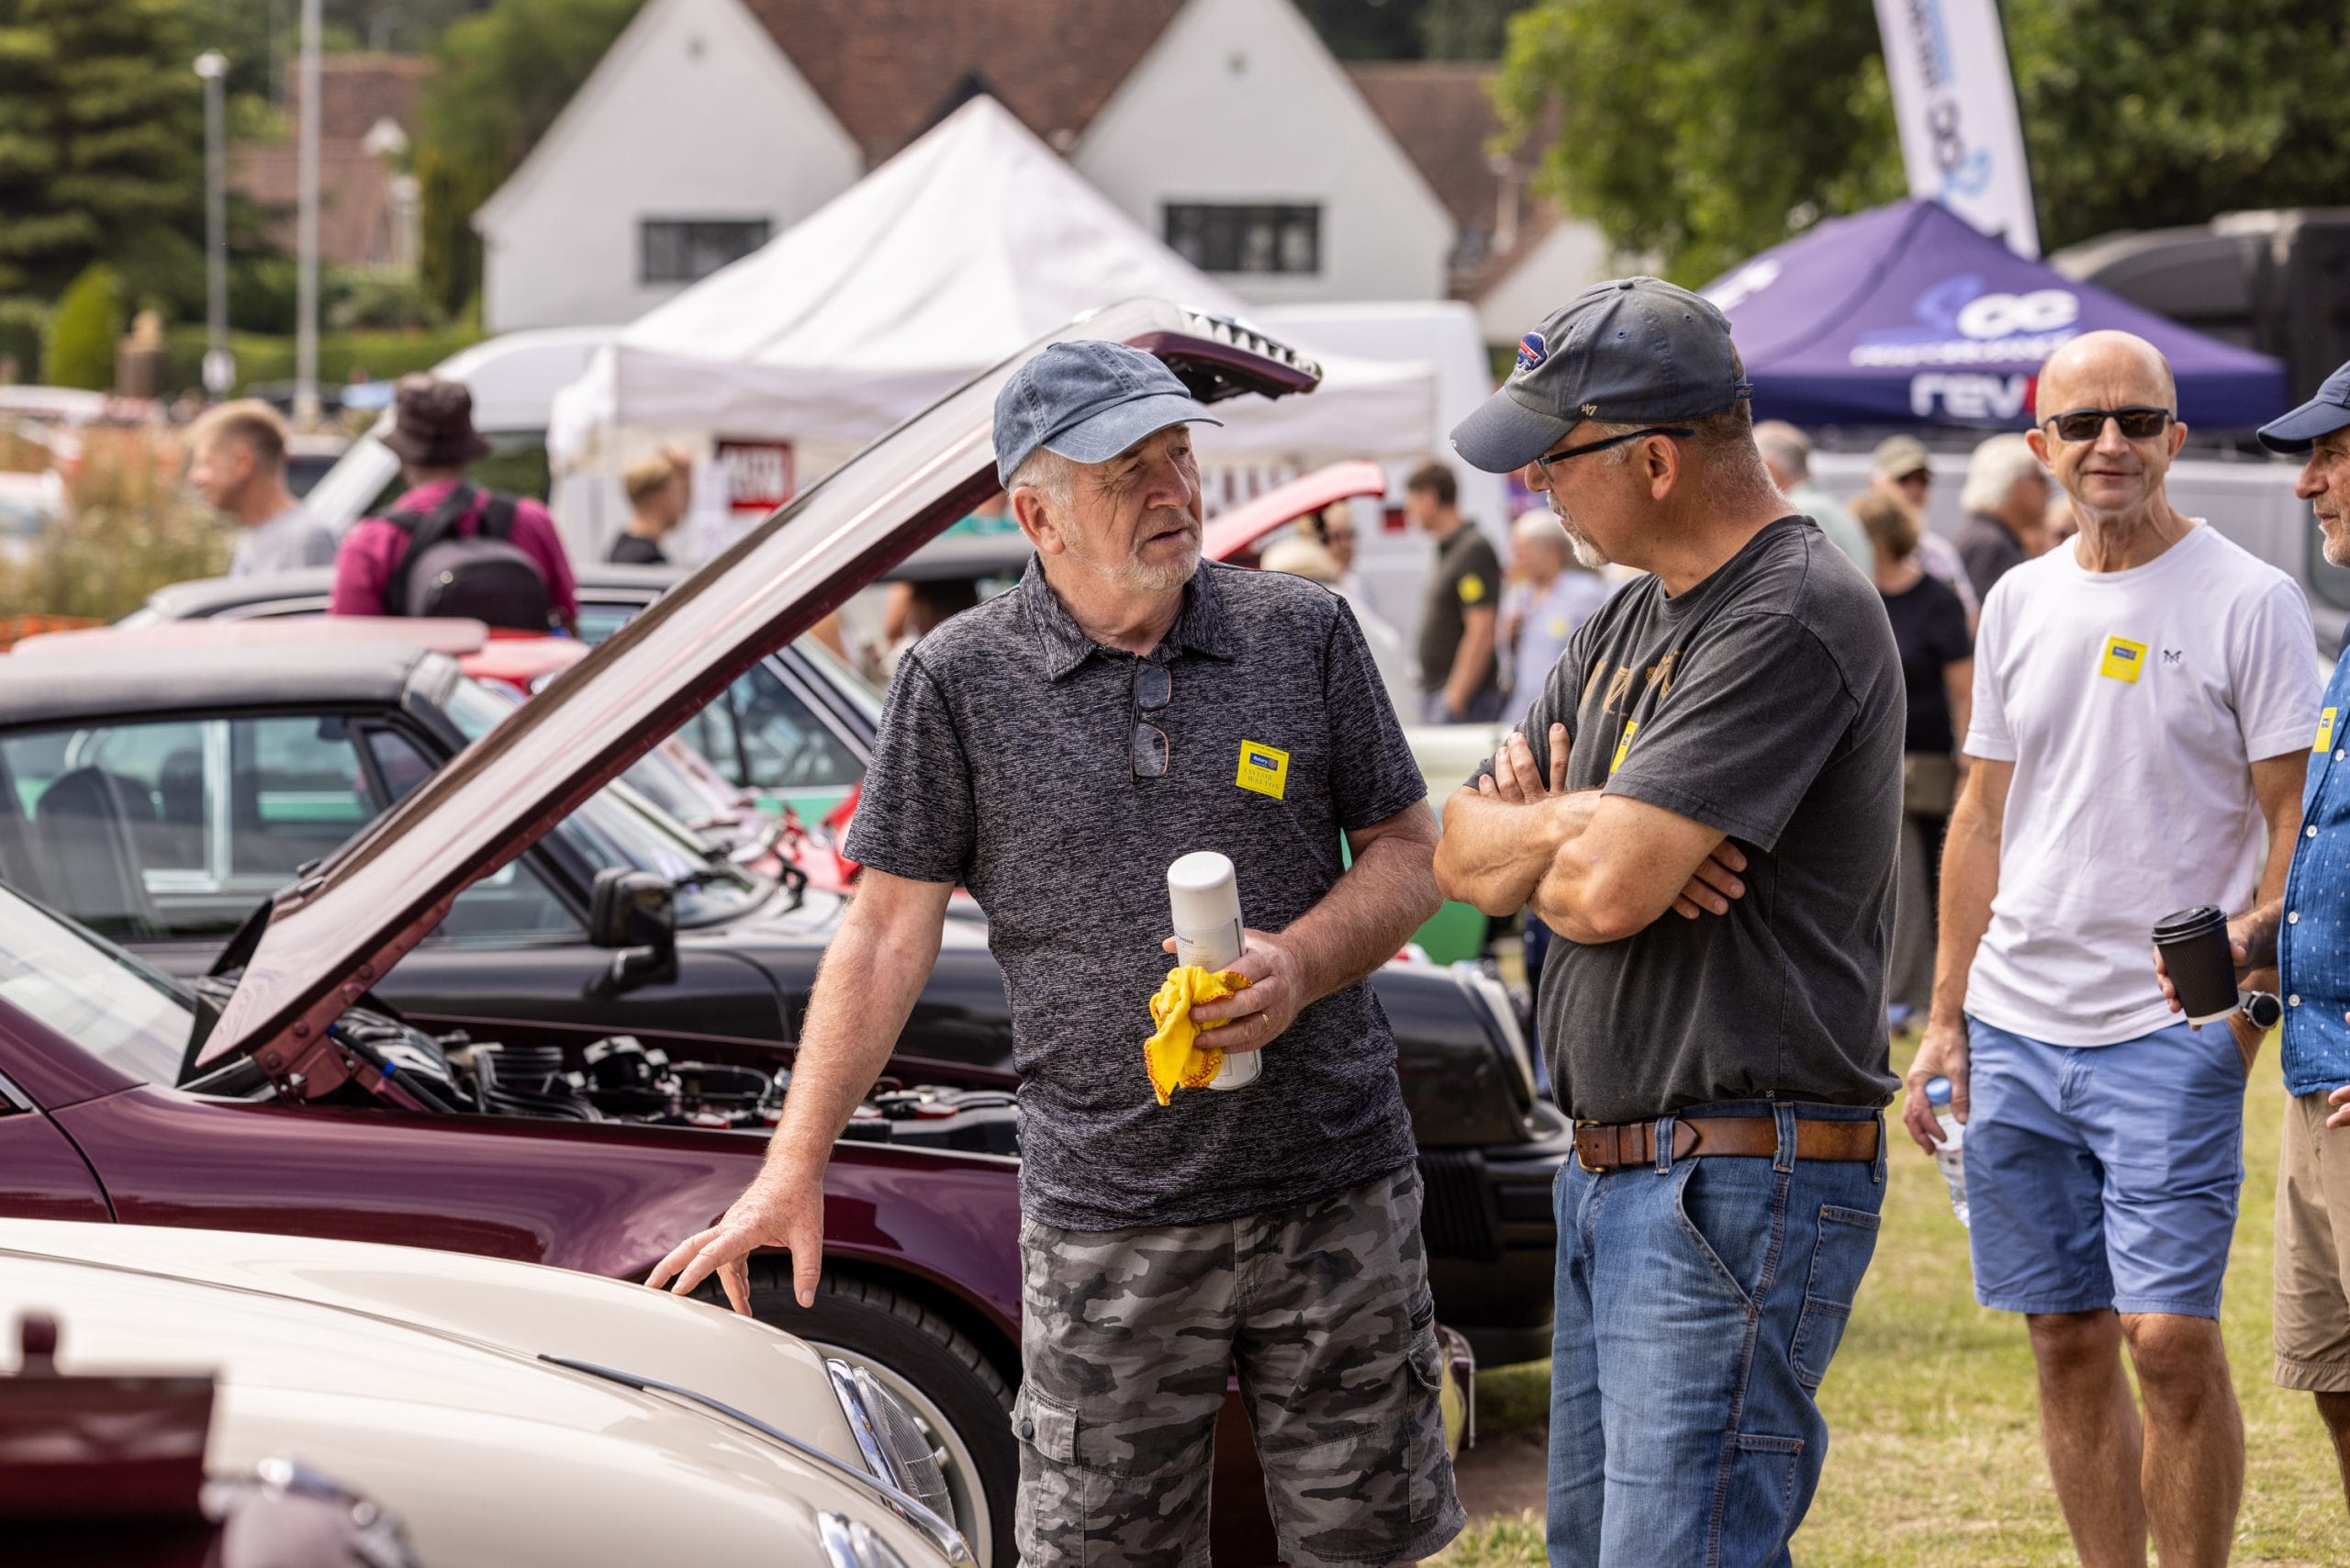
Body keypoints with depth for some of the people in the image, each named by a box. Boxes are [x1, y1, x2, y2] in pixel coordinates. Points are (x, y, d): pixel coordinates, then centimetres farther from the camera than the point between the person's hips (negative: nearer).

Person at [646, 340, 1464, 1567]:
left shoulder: (1304, 634, 4)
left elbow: (1408, 853, 9)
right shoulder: (960, 682, -1)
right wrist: (794, 1172, -3)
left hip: (1335, 1194, 2)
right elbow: (888, 928, 1)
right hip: (1106, 1223, -1)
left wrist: (1302, 963, -12)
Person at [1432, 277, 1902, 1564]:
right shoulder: (1633, 617, 15)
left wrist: (1528, 842, 1)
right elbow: (1460, 853, 13)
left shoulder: (1795, 620, -16)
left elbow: (1603, 891, -22)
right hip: (1608, 1173, 10)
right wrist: (1576, 820, -9)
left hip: (1743, 1186, -10)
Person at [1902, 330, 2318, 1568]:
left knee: (2169, 1334, -11)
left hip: (2173, 1030, -5)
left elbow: (2296, 818, -5)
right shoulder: (2018, 602, 12)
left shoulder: (2247, 603, -4)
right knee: (2066, 1338, 8)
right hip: (2017, 1026, 5)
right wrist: (1944, 1017, 13)